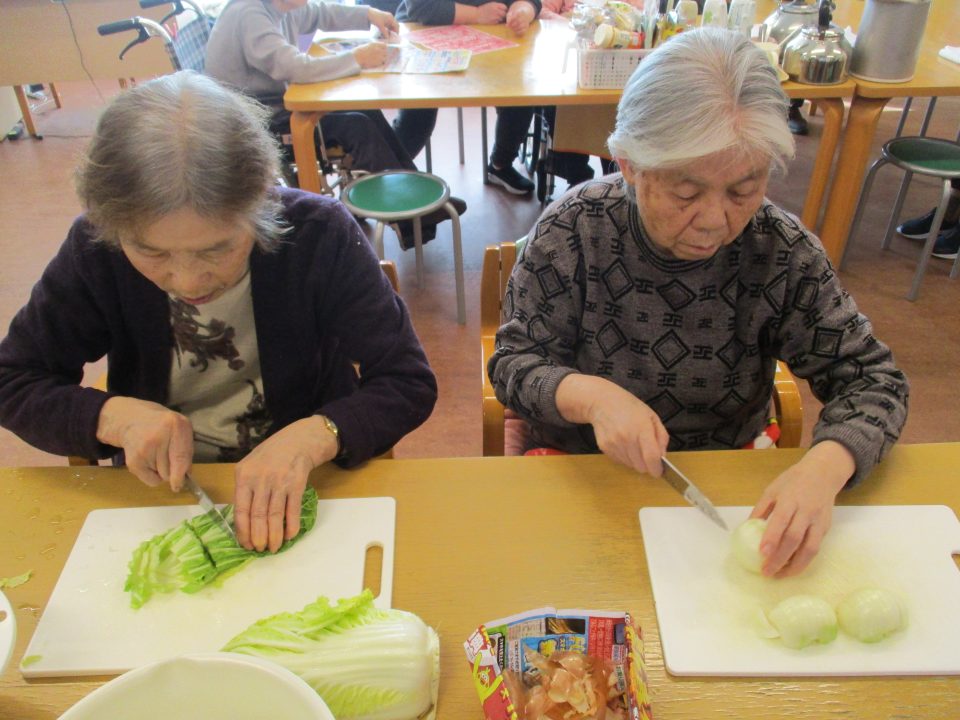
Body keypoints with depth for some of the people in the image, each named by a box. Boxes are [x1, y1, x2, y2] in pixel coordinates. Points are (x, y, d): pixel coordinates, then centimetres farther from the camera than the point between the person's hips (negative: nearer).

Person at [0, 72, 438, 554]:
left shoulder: (320, 234, -18)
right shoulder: (95, 247, -11)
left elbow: (409, 383, -16)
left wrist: (311, 437, -32)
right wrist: (114, 416, -18)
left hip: (298, 495, -1)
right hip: (161, 496, 2)